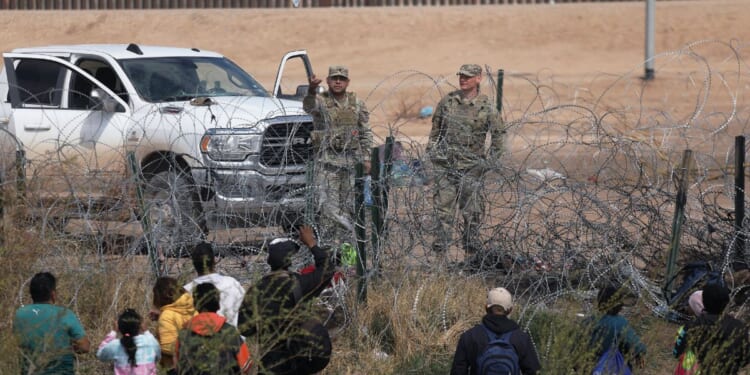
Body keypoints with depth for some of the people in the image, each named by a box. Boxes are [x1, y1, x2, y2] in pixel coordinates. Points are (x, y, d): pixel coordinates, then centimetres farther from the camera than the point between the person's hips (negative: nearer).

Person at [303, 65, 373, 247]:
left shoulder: (357, 104, 9)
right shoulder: (321, 101, -3)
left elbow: (365, 133, 14)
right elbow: (308, 106, -28)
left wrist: (366, 158, 7)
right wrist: (311, 90, -49)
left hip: (351, 160, 3)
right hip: (327, 160, -3)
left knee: (349, 205, 6)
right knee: (328, 205, -8)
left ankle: (347, 242, 13)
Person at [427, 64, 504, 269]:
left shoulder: (486, 107, -4)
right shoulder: (447, 101, 5)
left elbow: (498, 137, 3)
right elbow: (435, 129, 15)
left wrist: (488, 161, -2)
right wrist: (432, 151, 9)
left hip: (471, 167, -2)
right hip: (445, 165, 2)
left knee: (472, 213, 3)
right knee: (443, 211, 1)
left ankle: (472, 254, 11)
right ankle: (440, 253, 4)